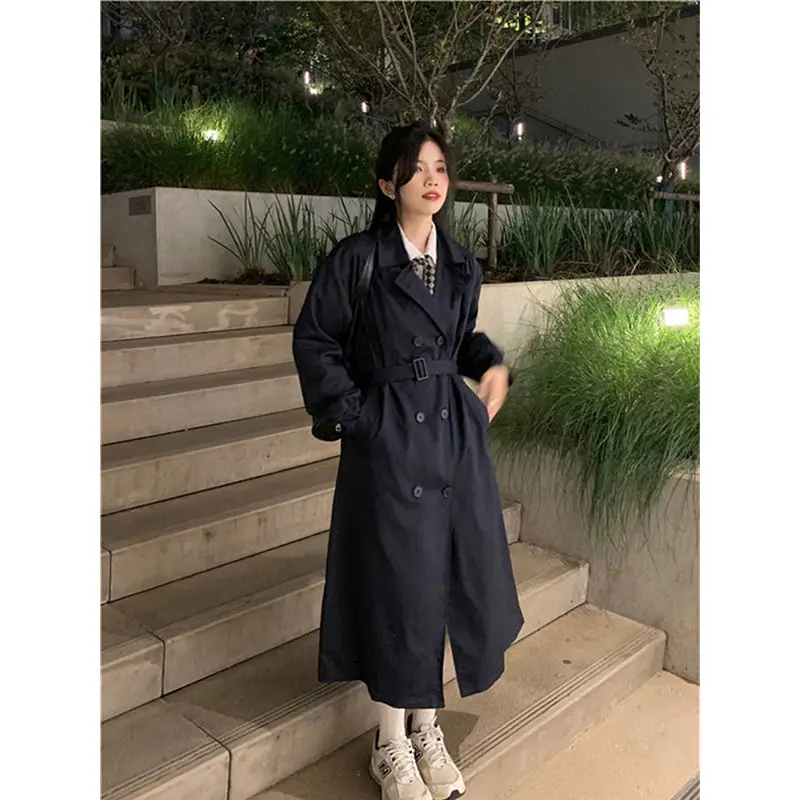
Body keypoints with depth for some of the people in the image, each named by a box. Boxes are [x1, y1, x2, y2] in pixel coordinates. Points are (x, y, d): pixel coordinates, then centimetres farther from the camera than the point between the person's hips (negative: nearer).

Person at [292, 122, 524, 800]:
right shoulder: (357, 258, -7)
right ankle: (392, 746, 25)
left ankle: (428, 727, 32)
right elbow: (314, 340, -3)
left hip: (457, 436, 6)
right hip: (388, 441, -6)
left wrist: (493, 365, 2)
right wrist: (352, 414, -8)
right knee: (400, 586, 2)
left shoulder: (461, 265, 9)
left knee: (461, 578, 10)